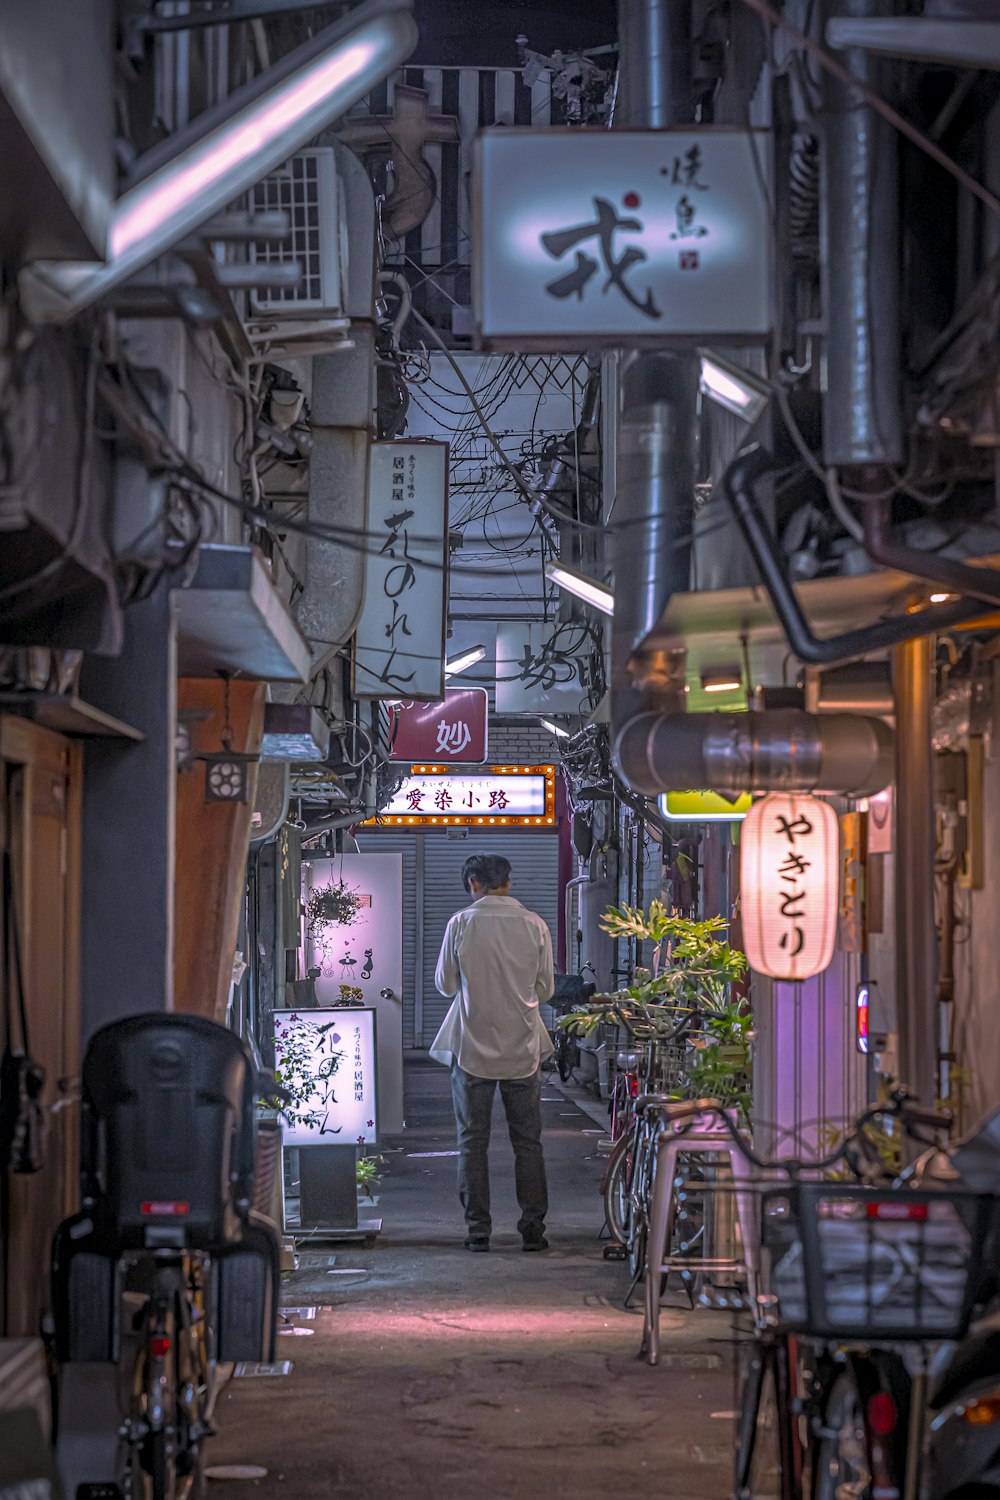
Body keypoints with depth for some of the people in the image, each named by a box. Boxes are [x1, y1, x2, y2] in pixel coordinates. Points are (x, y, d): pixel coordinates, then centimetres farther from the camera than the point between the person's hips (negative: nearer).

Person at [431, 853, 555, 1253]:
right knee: (527, 1141, 9)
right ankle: (532, 1229, 7)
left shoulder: (461, 924, -7)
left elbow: (445, 984, 1)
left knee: (473, 1141, 6)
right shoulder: (534, 926, -3)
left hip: (473, 1047, -1)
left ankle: (478, 1229, 4)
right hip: (523, 1047, 1)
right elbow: (545, 989, 4)